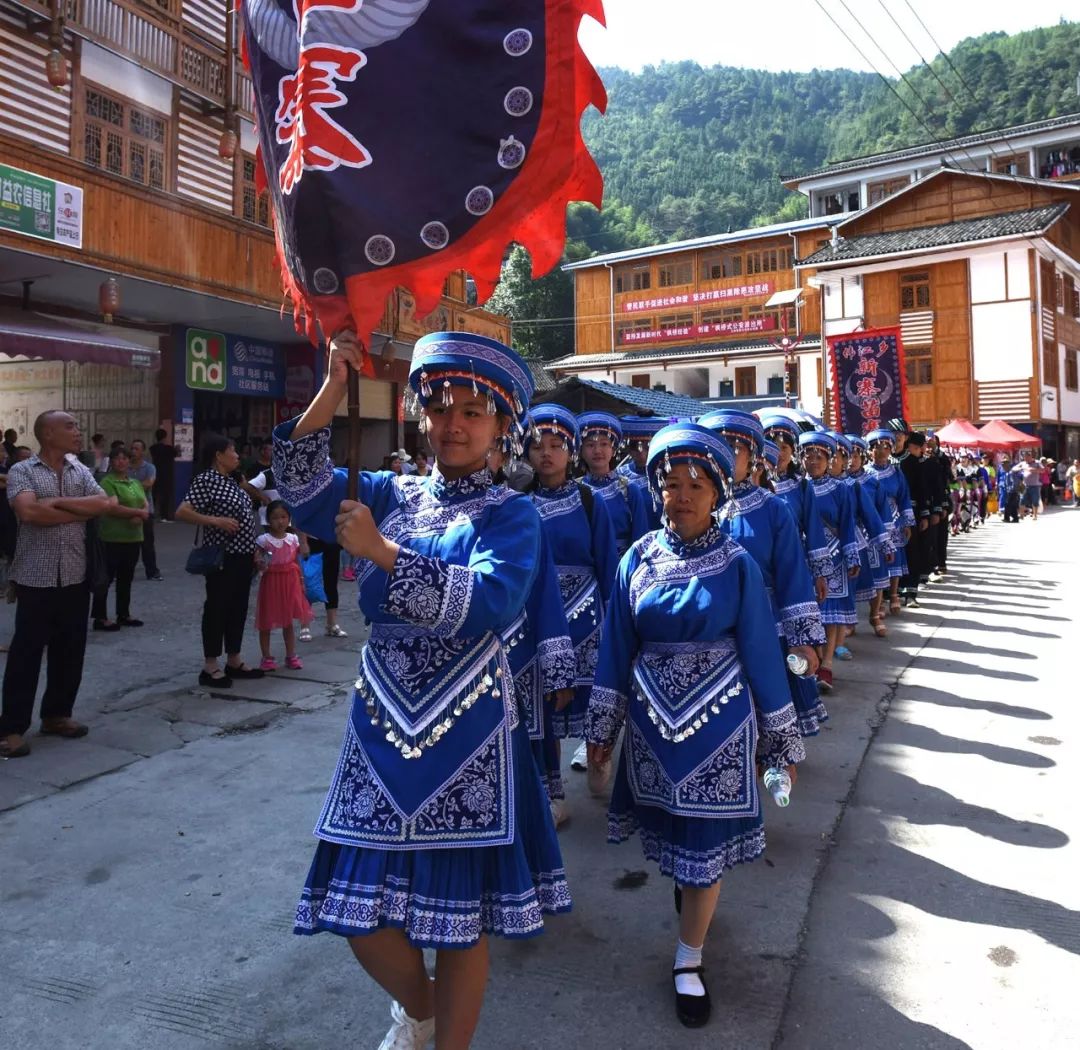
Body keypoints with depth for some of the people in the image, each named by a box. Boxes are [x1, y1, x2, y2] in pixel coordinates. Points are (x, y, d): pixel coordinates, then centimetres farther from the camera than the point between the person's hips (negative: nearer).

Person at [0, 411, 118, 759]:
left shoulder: (81, 472, 10)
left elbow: (106, 504, -4)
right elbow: (29, 512, -20)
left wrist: (60, 502, -13)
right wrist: (81, 512, -10)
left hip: (75, 577, 5)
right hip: (36, 577, -5)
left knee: (69, 651, 11)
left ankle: (56, 715, 26)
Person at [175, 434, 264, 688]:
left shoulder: (231, 480, 14)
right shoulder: (206, 480, -12)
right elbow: (182, 512, -20)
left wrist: (253, 550, 17)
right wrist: (216, 521, -26)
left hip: (241, 555, 9)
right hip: (222, 557, -9)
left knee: (238, 607, 13)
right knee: (217, 608, -1)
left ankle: (234, 662, 23)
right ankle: (210, 668, 7)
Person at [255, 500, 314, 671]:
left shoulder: (293, 539, 3)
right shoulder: (264, 540, -9)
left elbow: (297, 563, 9)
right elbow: (258, 563, -7)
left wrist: (301, 583, 7)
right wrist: (260, 565, -29)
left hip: (290, 583, 4)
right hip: (271, 582, -3)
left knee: (289, 622, 12)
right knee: (266, 622, 5)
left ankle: (291, 656, 20)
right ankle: (267, 657, 16)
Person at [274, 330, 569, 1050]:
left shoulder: (512, 513, -4)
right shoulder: (390, 493, 8)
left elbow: (489, 601, -22)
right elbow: (305, 490, -9)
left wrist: (383, 553, -24)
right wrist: (334, 388, -18)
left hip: (469, 731, -3)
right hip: (383, 723, 4)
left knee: (460, 909, 8)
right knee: (361, 909, 10)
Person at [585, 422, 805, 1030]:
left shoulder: (737, 565, -9)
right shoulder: (638, 560, -4)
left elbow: (761, 653, -4)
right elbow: (617, 648, 1)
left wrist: (782, 740, 0)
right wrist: (602, 726, 4)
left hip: (718, 723, -2)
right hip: (652, 722, 2)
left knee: (706, 841, 6)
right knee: (668, 832, 20)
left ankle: (690, 961, 27)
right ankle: (685, 883, 54)